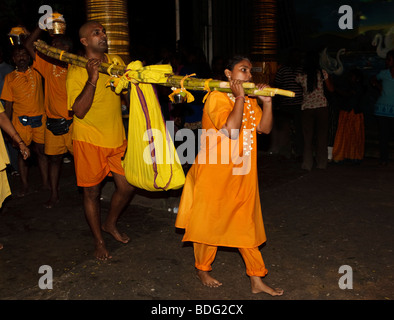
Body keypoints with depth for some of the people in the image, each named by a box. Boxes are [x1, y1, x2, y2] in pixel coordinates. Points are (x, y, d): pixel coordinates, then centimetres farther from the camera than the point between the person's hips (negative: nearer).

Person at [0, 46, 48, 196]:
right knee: (22, 152, 5)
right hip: (21, 121, 0)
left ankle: (46, 183, 15)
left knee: (41, 150, 5)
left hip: (40, 119, 0)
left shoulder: (37, 72, 4)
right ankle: (25, 186, 15)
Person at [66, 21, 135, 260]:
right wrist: (92, 79, -29)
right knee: (92, 192, 7)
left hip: (117, 137, 5)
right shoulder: (77, 70, -12)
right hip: (90, 141, -5)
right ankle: (99, 241, 26)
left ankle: (110, 224, 37)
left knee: (127, 186, 10)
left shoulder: (115, 61, 4)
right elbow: (79, 111, -21)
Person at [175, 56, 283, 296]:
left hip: (242, 177, 7)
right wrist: (239, 97, -21)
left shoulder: (251, 101, 12)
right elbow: (230, 129, -26)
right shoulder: (217, 97, -12)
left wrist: (267, 102, -8)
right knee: (210, 222, 8)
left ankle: (257, 280, 20)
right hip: (215, 174, -7)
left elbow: (265, 128, 2)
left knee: (247, 225, 11)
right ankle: (203, 269, 31)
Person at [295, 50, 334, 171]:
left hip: (307, 108, 0)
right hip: (321, 106, 0)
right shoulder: (322, 73, -1)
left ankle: (307, 164, 4)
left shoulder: (301, 76, -1)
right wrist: (327, 79, 21)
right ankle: (321, 163, 13)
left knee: (308, 136, 5)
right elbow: (331, 89, 5)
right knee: (322, 136, 8)